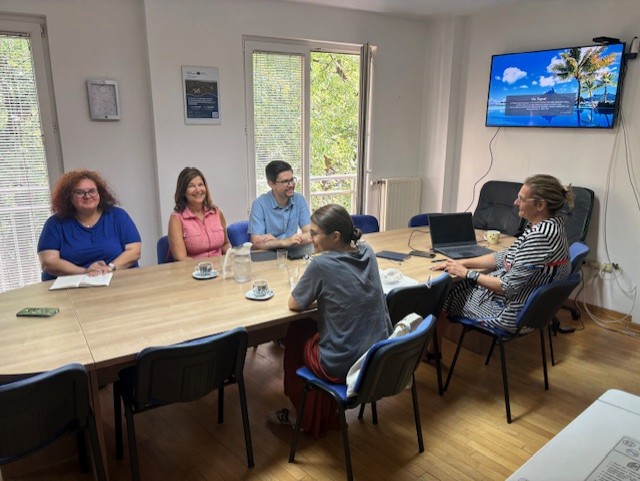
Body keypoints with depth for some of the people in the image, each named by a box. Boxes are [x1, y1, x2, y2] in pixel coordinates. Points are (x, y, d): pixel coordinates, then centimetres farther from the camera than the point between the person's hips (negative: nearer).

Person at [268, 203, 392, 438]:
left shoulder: (322, 264, -21)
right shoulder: (368, 253, -2)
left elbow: (294, 304, -7)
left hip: (343, 367, -6)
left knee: (296, 332, 22)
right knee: (316, 326, 29)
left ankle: (309, 417, 39)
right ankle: (326, 415, 41)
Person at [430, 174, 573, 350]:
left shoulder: (541, 235, -29)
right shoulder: (550, 224, 2)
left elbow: (509, 287, -27)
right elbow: (506, 257, 7)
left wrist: (467, 274, -16)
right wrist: (462, 262, -1)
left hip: (511, 313, -9)